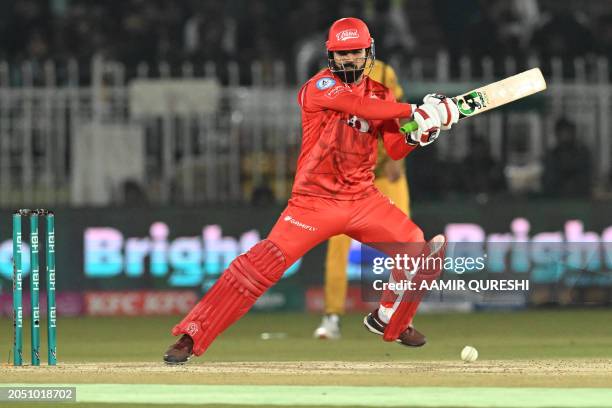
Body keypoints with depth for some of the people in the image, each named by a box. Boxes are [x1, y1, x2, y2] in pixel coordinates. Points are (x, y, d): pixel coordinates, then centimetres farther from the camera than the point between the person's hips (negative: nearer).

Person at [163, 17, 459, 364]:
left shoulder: (380, 95, 9)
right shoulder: (319, 87, -10)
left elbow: (396, 150, 6)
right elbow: (360, 106, -26)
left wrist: (419, 134, -14)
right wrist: (416, 111, -27)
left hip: (363, 199, 6)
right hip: (315, 201, -6)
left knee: (418, 249, -1)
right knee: (263, 264, -17)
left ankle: (388, 319, 25)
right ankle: (190, 338, -16)